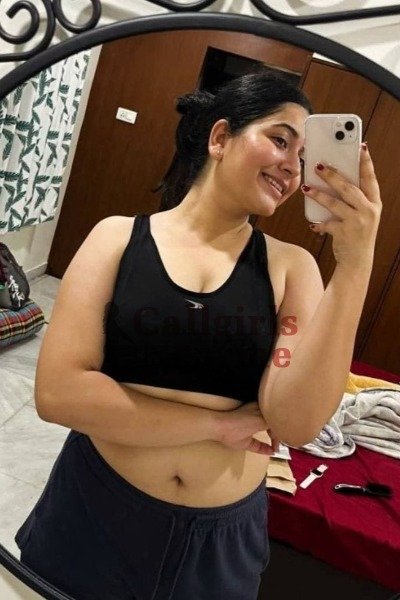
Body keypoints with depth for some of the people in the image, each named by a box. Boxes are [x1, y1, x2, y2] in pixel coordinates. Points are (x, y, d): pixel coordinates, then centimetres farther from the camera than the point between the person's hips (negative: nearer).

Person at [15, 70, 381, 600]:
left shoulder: (290, 265, -7)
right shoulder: (119, 237, -9)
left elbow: (297, 421, -18)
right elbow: (57, 392, -16)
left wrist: (355, 262, -24)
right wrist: (219, 424, -17)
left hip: (223, 539, 1)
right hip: (93, 515, 0)